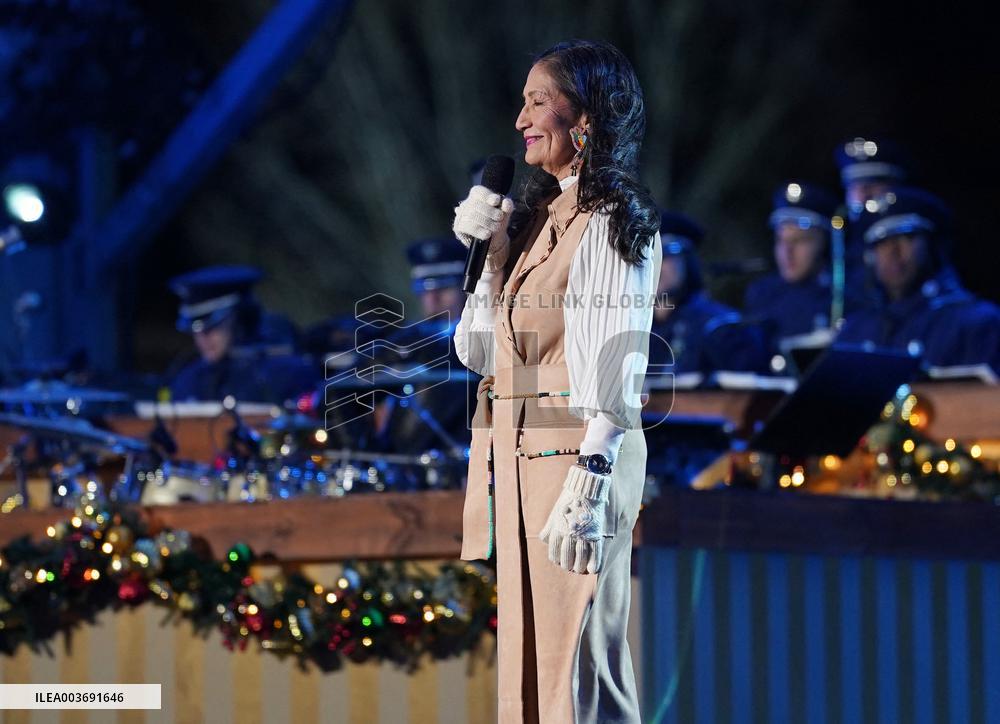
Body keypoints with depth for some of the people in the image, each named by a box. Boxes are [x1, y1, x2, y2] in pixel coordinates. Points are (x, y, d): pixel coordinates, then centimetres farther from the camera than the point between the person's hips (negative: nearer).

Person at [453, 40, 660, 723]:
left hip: (576, 453, -9)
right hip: (518, 455, 9)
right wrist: (494, 251, 7)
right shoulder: (540, 216, 17)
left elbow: (616, 370, -16)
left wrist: (587, 487, -23)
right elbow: (479, 351, 17)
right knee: (528, 659, 10)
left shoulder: (612, 223, -8)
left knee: (575, 660, -8)